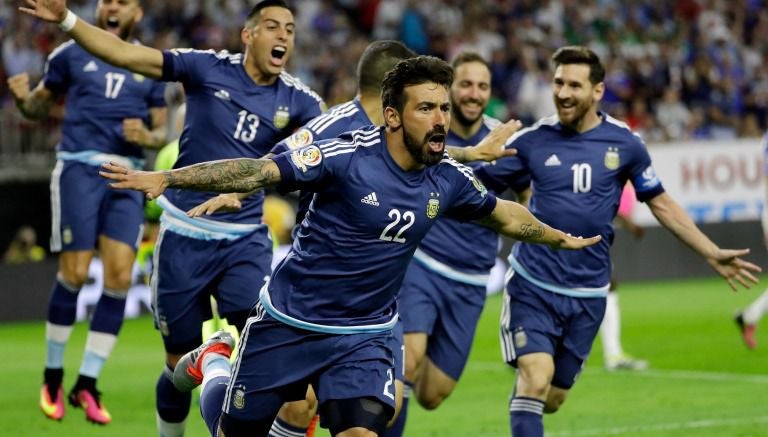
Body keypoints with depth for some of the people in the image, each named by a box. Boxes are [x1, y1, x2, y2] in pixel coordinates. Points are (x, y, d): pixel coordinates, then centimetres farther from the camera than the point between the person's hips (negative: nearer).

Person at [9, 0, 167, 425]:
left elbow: (161, 129, 15)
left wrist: (146, 137, -8)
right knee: (74, 272, -9)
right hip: (78, 167, -2)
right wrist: (23, 99, -10)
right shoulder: (72, 53, 7)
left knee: (119, 276, -7)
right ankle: (52, 377, 9)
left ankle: (87, 384, 4)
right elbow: (40, 106, 13)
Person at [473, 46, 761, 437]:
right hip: (532, 285, -2)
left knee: (552, 399, 9)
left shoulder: (624, 144, -1)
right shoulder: (532, 140, -4)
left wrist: (712, 254, 9)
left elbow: (661, 204, 10)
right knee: (536, 379, -21)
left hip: (587, 293, 2)